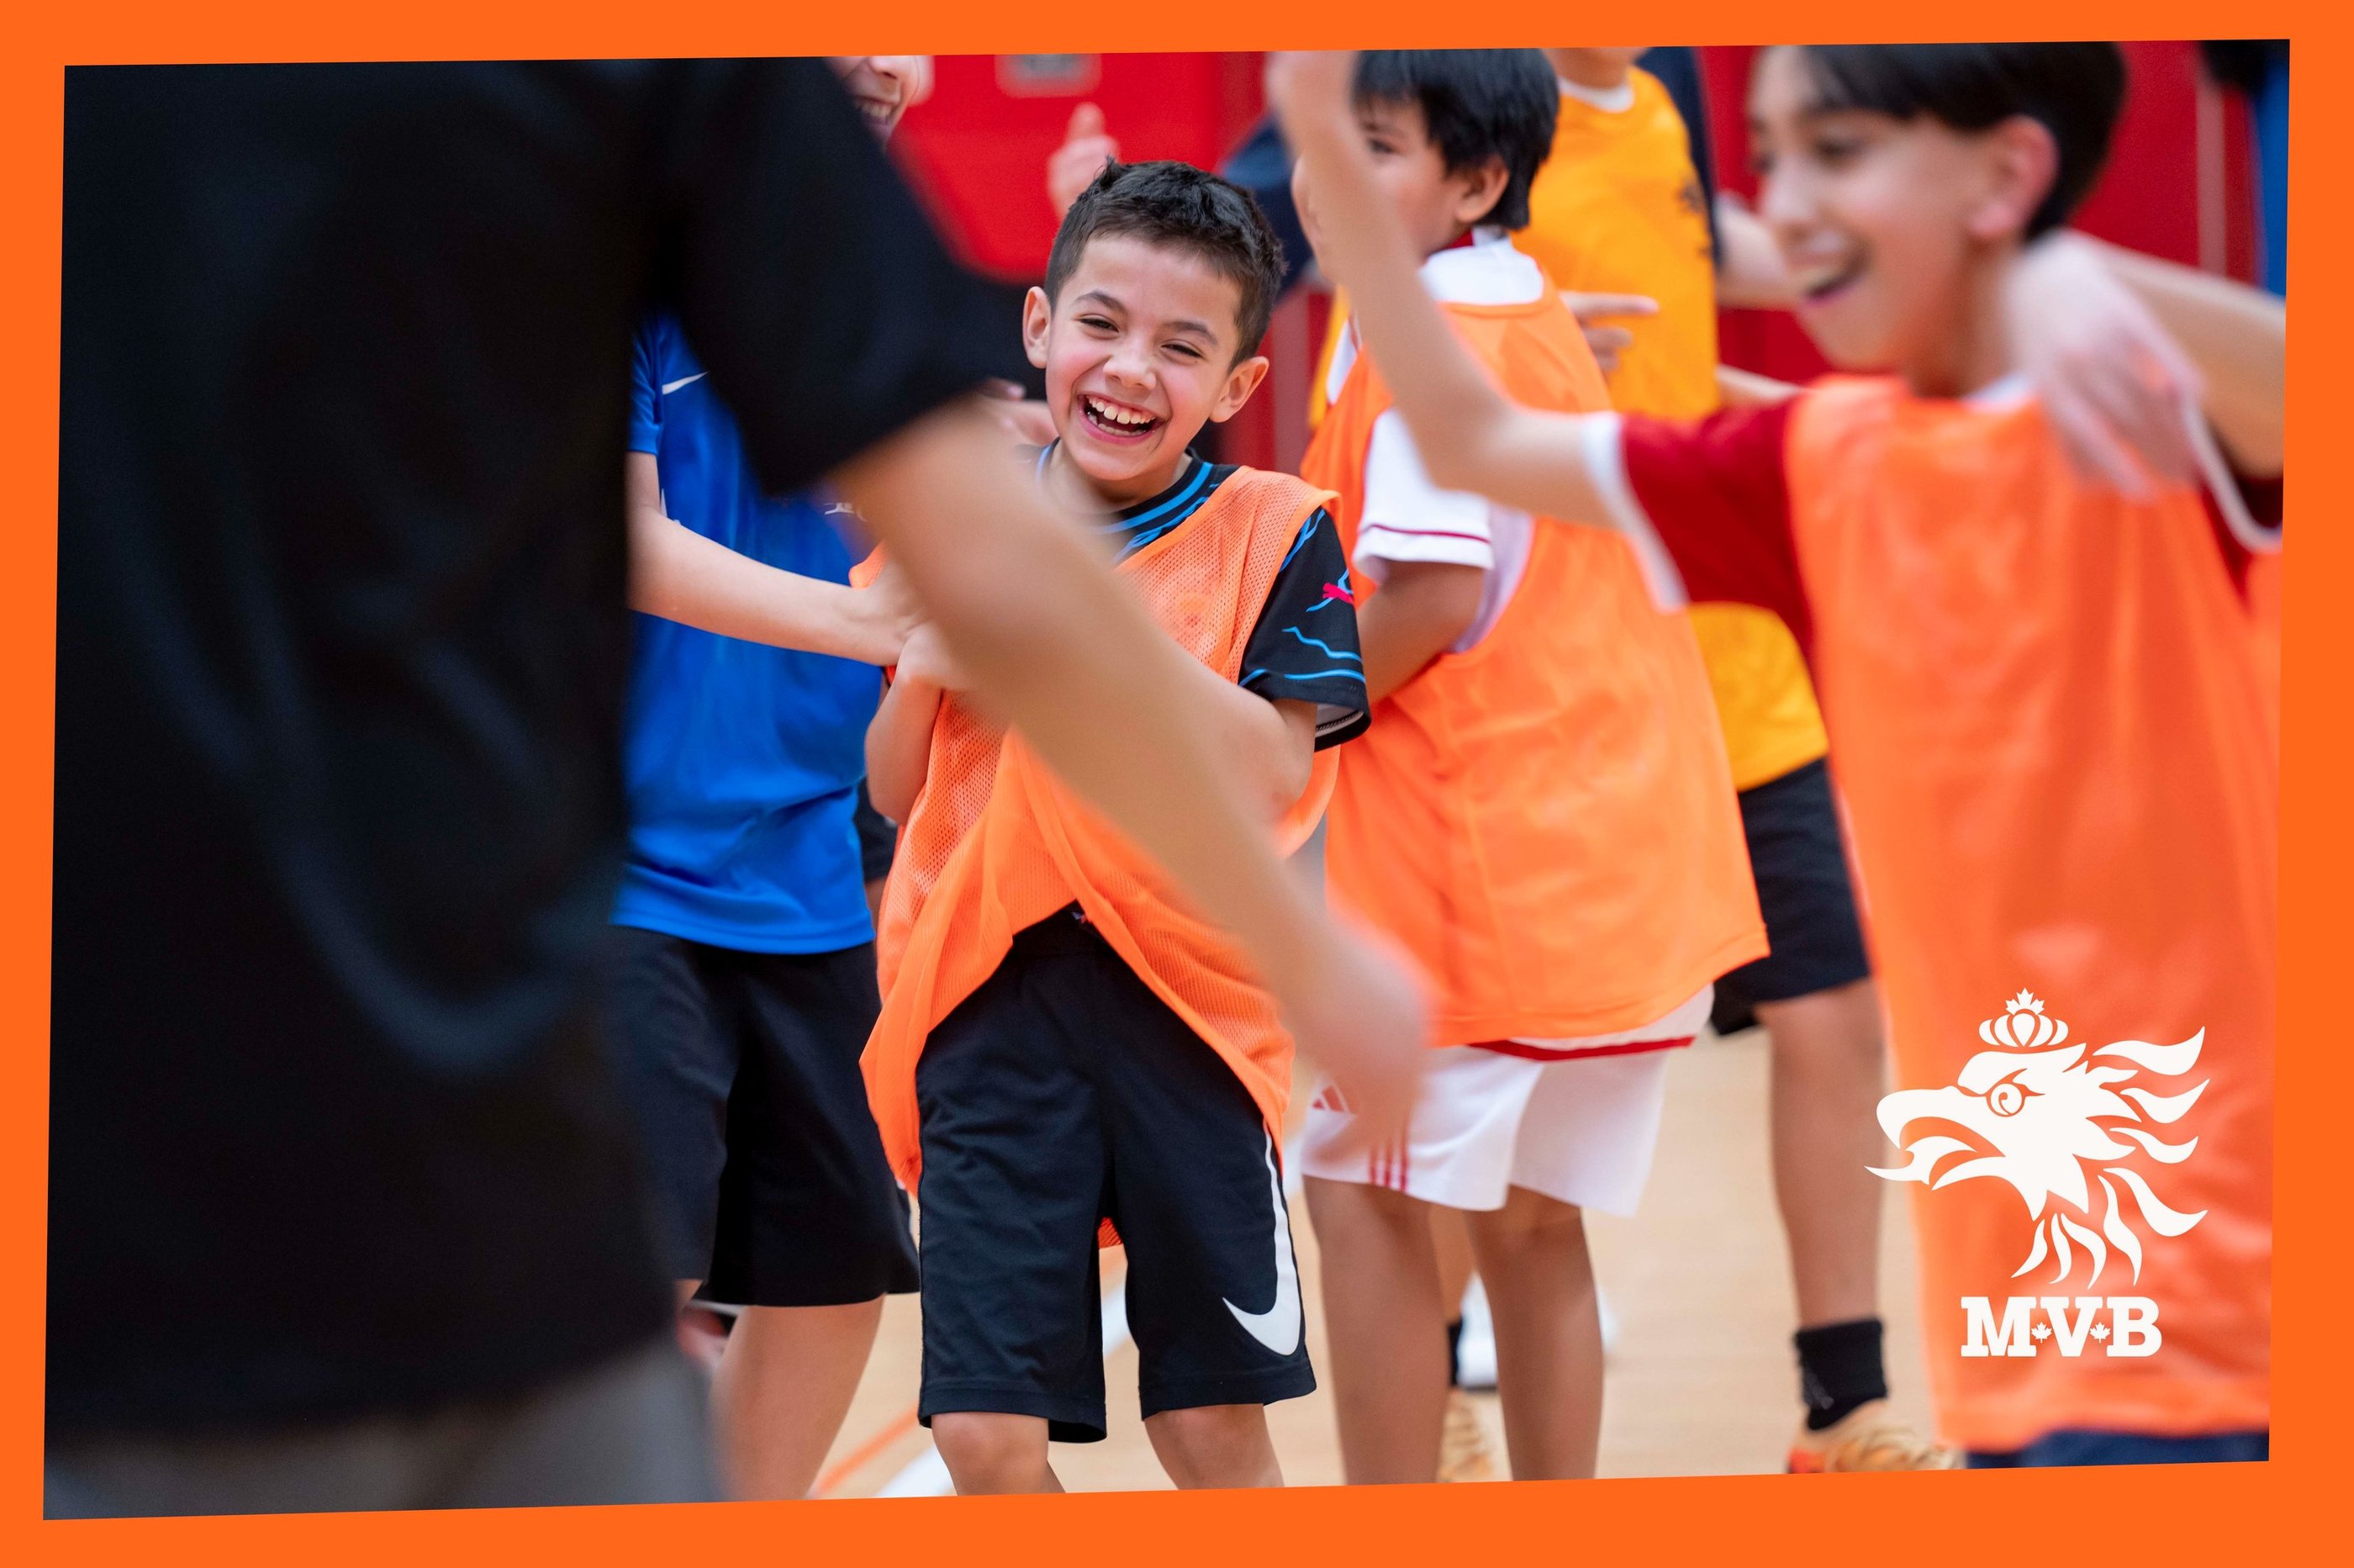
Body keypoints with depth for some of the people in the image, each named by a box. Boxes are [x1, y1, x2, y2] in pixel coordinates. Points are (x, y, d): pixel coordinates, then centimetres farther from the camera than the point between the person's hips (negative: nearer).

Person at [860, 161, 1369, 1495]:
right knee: (984, 1428, -3)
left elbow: (1273, 777, -13)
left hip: (1188, 1006, -2)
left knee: (1216, 1425, 4)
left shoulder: (1272, 534, -2)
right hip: (988, 1000, 2)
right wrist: (925, 664, -8)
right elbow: (896, 792, 12)